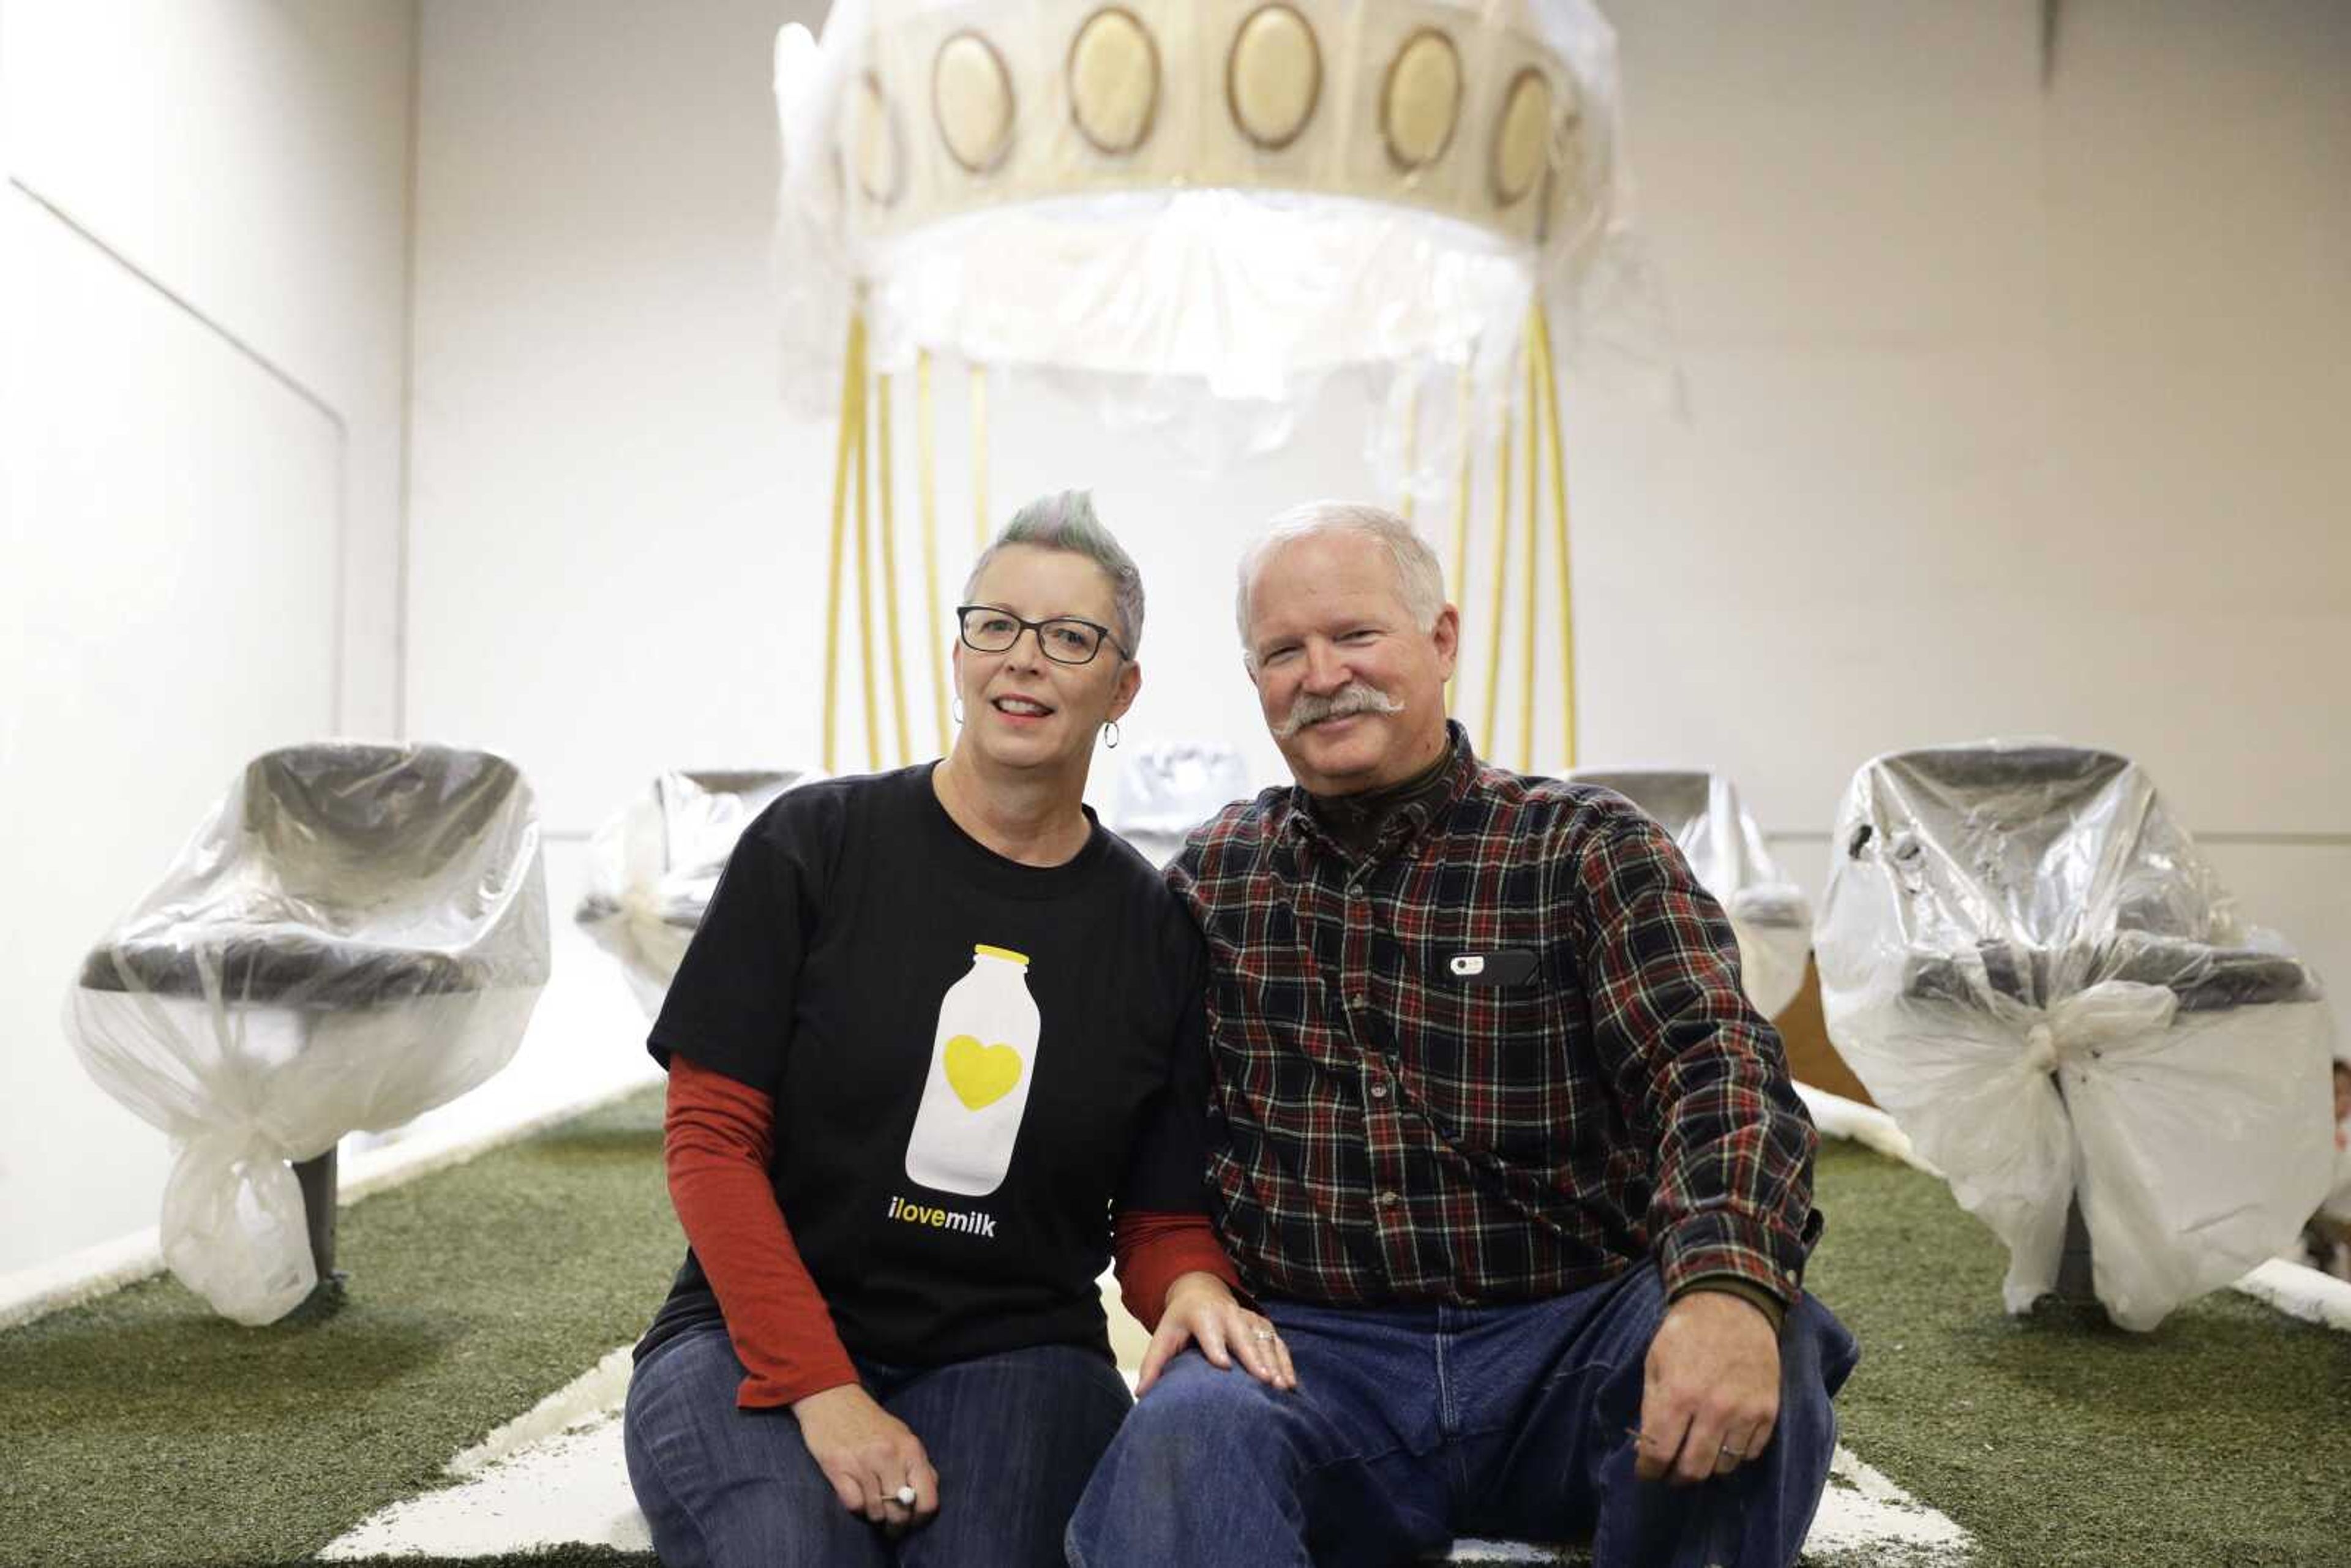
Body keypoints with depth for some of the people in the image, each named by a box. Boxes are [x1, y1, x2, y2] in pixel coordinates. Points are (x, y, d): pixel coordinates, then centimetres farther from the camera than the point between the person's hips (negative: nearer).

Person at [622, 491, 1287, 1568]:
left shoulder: (1151, 928, 3)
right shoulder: (813, 844, -3)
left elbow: (1161, 1218, 8)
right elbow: (711, 1138, -5)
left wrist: (1192, 1289, -16)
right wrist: (824, 1390, -15)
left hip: (1013, 1355, 2)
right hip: (755, 1342, -1)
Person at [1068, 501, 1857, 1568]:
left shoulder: (1586, 850, 1)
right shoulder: (1212, 881, 10)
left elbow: (1715, 1061, -14)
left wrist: (1729, 1284, -33)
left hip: (1569, 1338, 2)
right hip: (1312, 1351, -1)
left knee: (1760, 1353, -28)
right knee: (1186, 1436, -34)